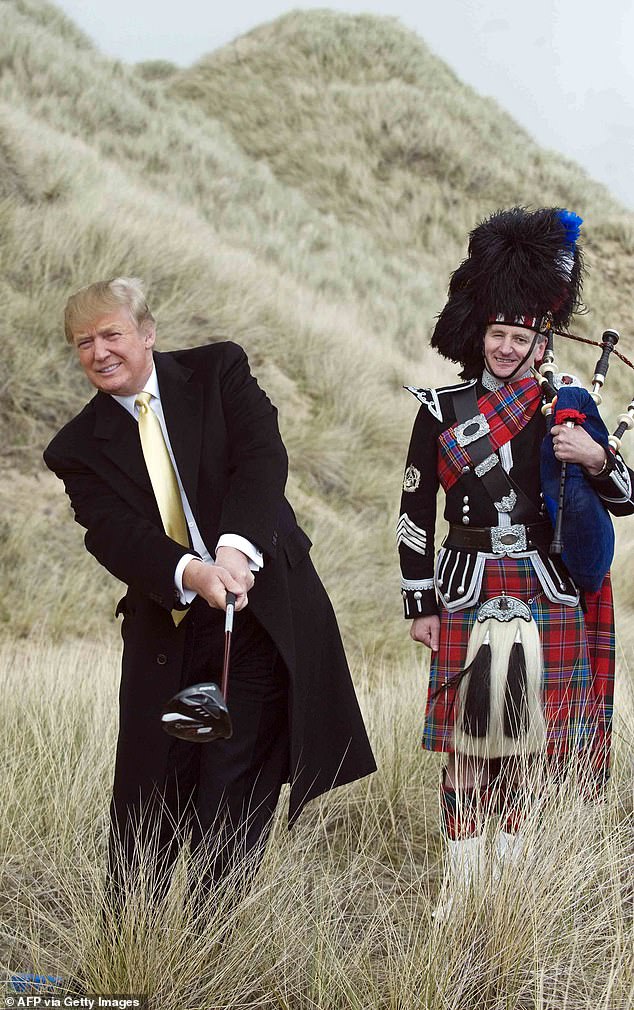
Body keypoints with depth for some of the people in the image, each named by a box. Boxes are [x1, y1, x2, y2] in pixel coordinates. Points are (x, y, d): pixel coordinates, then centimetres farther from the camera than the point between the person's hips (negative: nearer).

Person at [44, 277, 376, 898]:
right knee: (147, 806, 4)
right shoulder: (80, 448, 5)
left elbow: (263, 457, -11)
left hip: (264, 611, -1)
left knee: (233, 805, -2)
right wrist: (190, 573, -29)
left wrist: (236, 546, -28)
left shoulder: (218, 371, 4)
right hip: (167, 631, 2)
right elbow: (113, 534, -10)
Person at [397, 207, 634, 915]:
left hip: (547, 595, 1)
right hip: (469, 592, -1)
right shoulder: (440, 409, 1)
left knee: (528, 744, 5)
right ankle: (459, 889, 5)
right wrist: (420, 607, 0)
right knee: (467, 742, -1)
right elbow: (414, 513, 3)